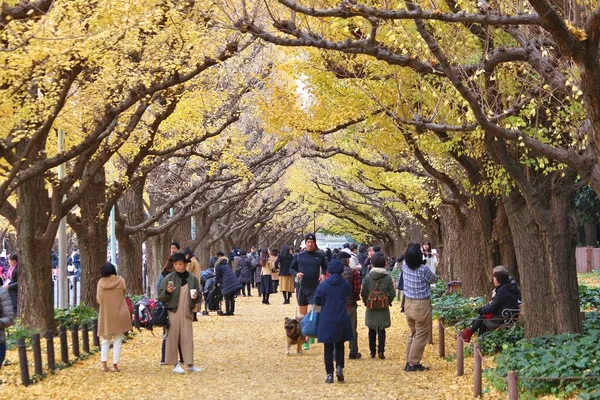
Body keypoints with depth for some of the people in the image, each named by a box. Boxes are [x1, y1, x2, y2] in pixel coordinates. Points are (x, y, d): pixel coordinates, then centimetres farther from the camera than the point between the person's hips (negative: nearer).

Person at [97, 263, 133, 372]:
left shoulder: (101, 282, -4)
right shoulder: (120, 280, -7)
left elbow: (98, 299, 2)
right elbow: (125, 292, 8)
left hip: (105, 315, 1)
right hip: (119, 315, -1)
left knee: (105, 340, 13)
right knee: (117, 340, 6)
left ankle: (104, 364, 1)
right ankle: (115, 365, 2)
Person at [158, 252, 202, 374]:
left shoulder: (192, 279, 4)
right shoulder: (169, 278, -3)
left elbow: (198, 298, 13)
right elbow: (161, 298, -1)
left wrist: (196, 297, -10)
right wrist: (167, 292, -21)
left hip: (187, 312, 2)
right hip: (173, 312, -2)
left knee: (188, 337, 3)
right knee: (173, 337, 0)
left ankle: (190, 364, 10)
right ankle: (175, 364, 6)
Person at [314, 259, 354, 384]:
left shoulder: (323, 285, -7)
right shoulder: (346, 285, -3)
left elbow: (317, 302, -3)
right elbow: (347, 299, 8)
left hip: (326, 321, -1)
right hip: (341, 321, 1)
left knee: (328, 348, 5)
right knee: (339, 346, 16)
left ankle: (329, 374, 3)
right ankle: (339, 368, -1)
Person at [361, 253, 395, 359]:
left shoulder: (368, 277, -8)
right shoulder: (388, 278, -7)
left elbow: (363, 293, -7)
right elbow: (392, 293, -7)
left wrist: (366, 302, 9)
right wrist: (388, 302, 10)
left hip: (371, 308, 0)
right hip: (383, 309, 0)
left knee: (372, 331, 11)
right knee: (382, 331, 6)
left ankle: (372, 352, 14)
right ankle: (381, 351, -1)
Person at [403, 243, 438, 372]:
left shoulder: (405, 267, -6)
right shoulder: (423, 270, -21)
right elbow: (435, 279, -3)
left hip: (408, 303, 6)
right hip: (421, 305, -6)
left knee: (412, 333, 20)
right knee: (421, 335, 4)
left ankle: (409, 361, 22)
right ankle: (413, 363, 5)